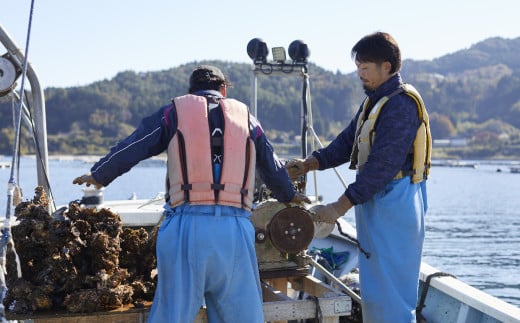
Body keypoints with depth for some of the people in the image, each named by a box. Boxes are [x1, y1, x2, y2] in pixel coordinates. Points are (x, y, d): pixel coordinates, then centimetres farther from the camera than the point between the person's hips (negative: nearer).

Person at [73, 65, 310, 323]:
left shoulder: (175, 112, 12)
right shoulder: (246, 117, 19)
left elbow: (129, 149, 14)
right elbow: (273, 167, 29)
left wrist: (98, 176, 31)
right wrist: (289, 195, 48)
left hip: (186, 226, -1)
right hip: (235, 229, 2)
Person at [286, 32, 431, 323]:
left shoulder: (402, 103, -17)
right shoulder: (375, 100, 15)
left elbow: (383, 165, -22)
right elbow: (349, 141, 16)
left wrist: (341, 206, -21)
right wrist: (310, 163, 1)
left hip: (394, 203, -10)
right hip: (376, 201, 10)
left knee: (390, 291, -5)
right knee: (374, 290, 15)